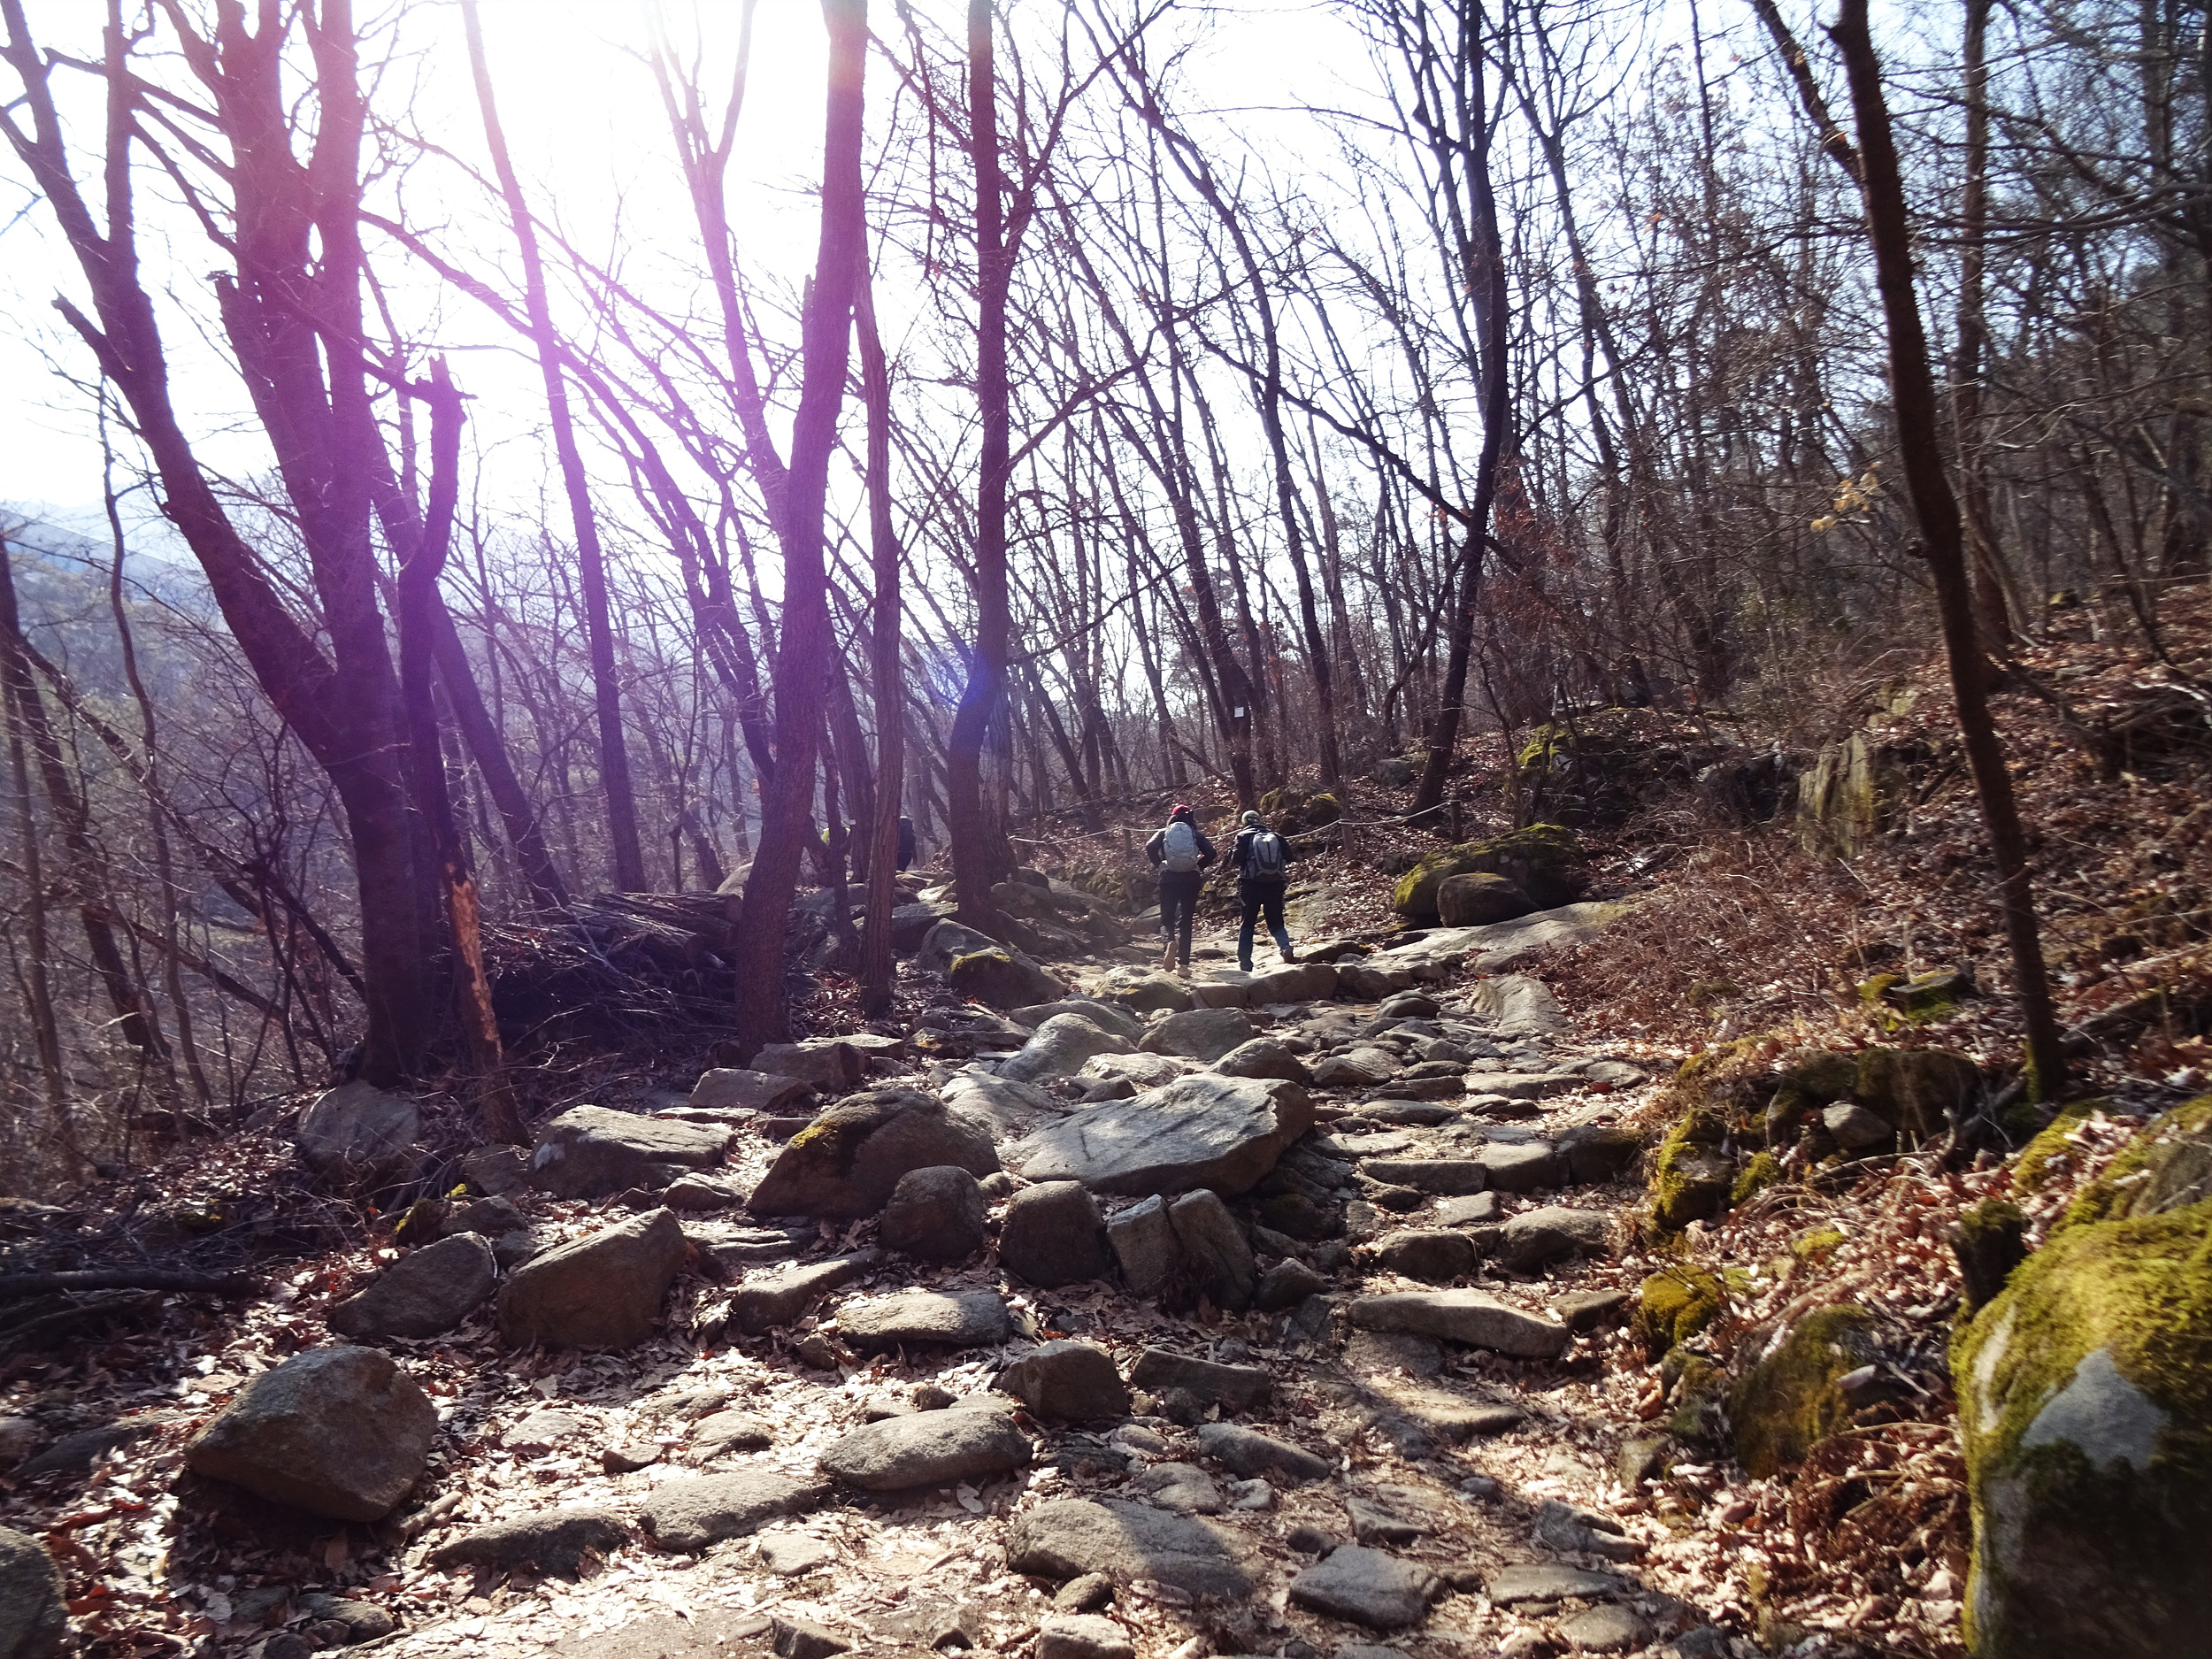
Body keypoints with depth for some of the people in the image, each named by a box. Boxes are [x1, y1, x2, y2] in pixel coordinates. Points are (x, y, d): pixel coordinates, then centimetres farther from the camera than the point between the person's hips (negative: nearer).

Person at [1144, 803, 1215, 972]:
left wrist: (1160, 865, 3)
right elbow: (1210, 853, -5)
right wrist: (1198, 867, 8)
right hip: (1191, 878, 1)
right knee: (1186, 921, 8)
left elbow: (1150, 847, -9)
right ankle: (1184, 963, 2)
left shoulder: (1163, 833, 9)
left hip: (1169, 877, -1)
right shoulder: (1196, 834, 9)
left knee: (1167, 918, 6)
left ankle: (1169, 941, -29)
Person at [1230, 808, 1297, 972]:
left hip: (1251, 885, -2)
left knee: (1247, 925, 7)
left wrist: (1233, 864, 11)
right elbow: (1288, 857, 4)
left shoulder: (1244, 836, -1)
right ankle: (1286, 948, -18)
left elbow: (1237, 858, -11)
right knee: (1276, 923, 11)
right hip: (1275, 885, 2)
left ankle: (1245, 964, 4)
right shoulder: (1276, 836, 8)